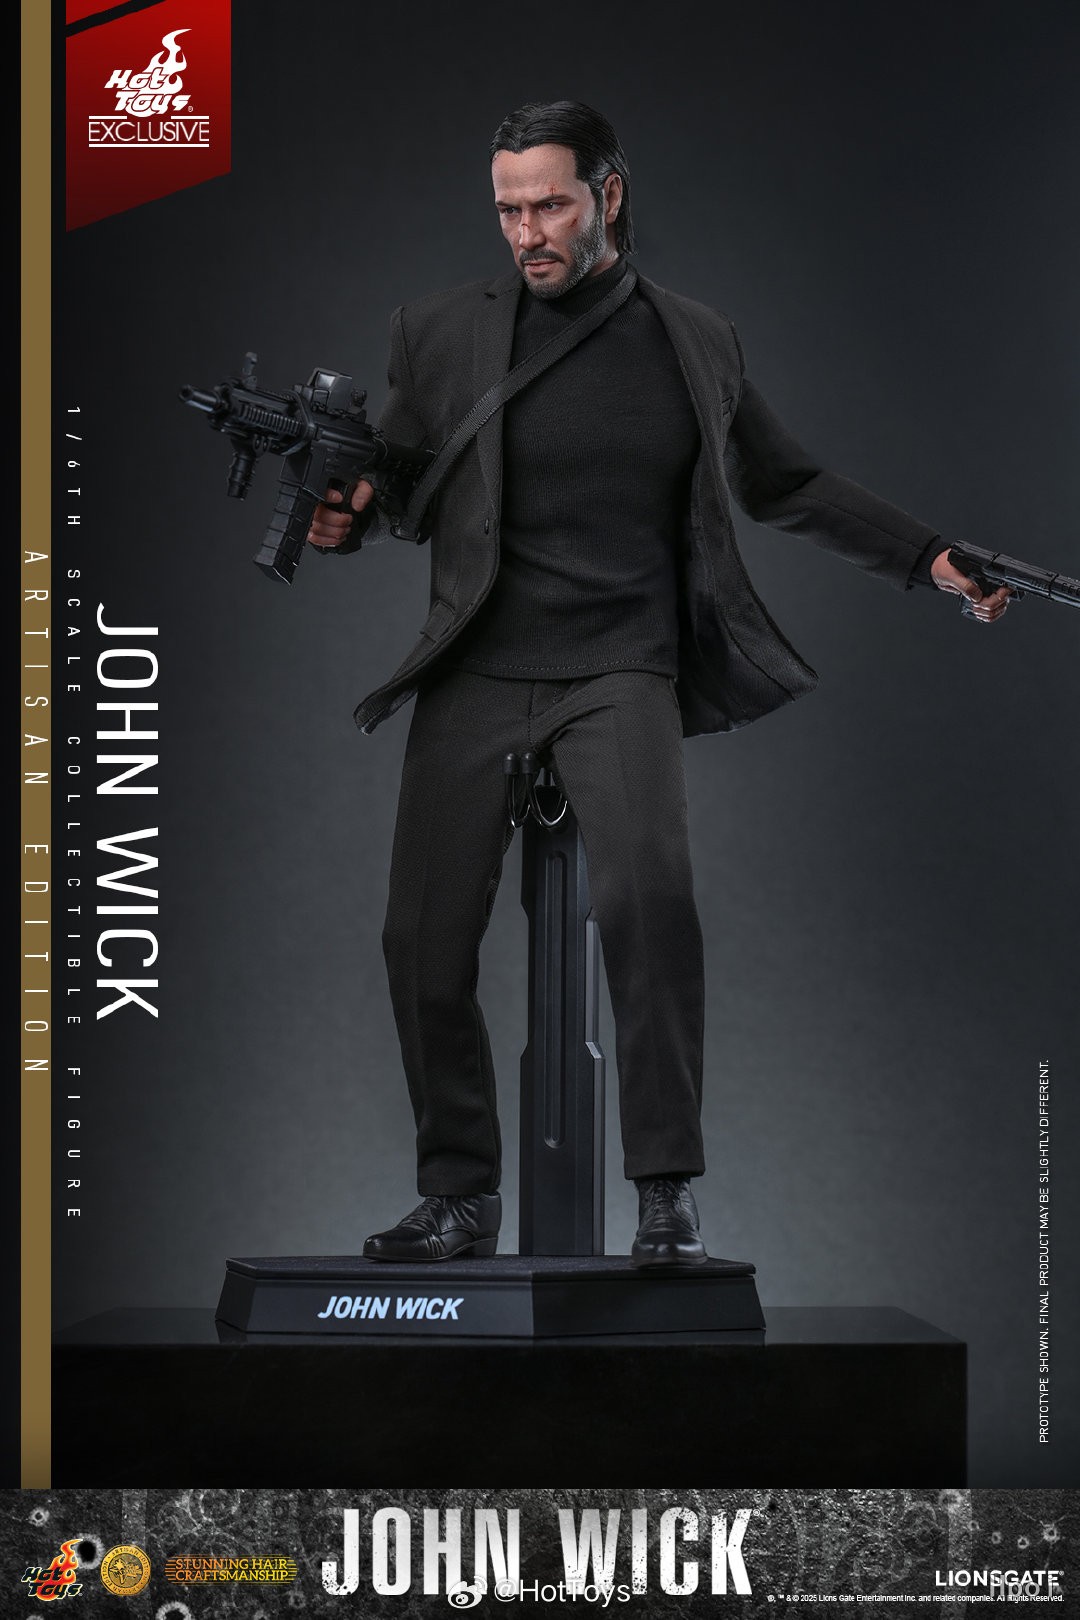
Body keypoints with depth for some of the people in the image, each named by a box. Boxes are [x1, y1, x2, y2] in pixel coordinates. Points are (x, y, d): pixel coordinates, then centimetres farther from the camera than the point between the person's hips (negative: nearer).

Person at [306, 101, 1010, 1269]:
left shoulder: (697, 343, 9)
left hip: (621, 672, -1)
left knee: (647, 895, -25)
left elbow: (785, 487, 19)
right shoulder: (441, 333, 6)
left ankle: (665, 1202, -15)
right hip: (476, 676, 1)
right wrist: (344, 518, -11)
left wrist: (929, 561, 15)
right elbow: (391, 478, 12)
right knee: (424, 939, -3)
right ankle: (459, 1199, 16)